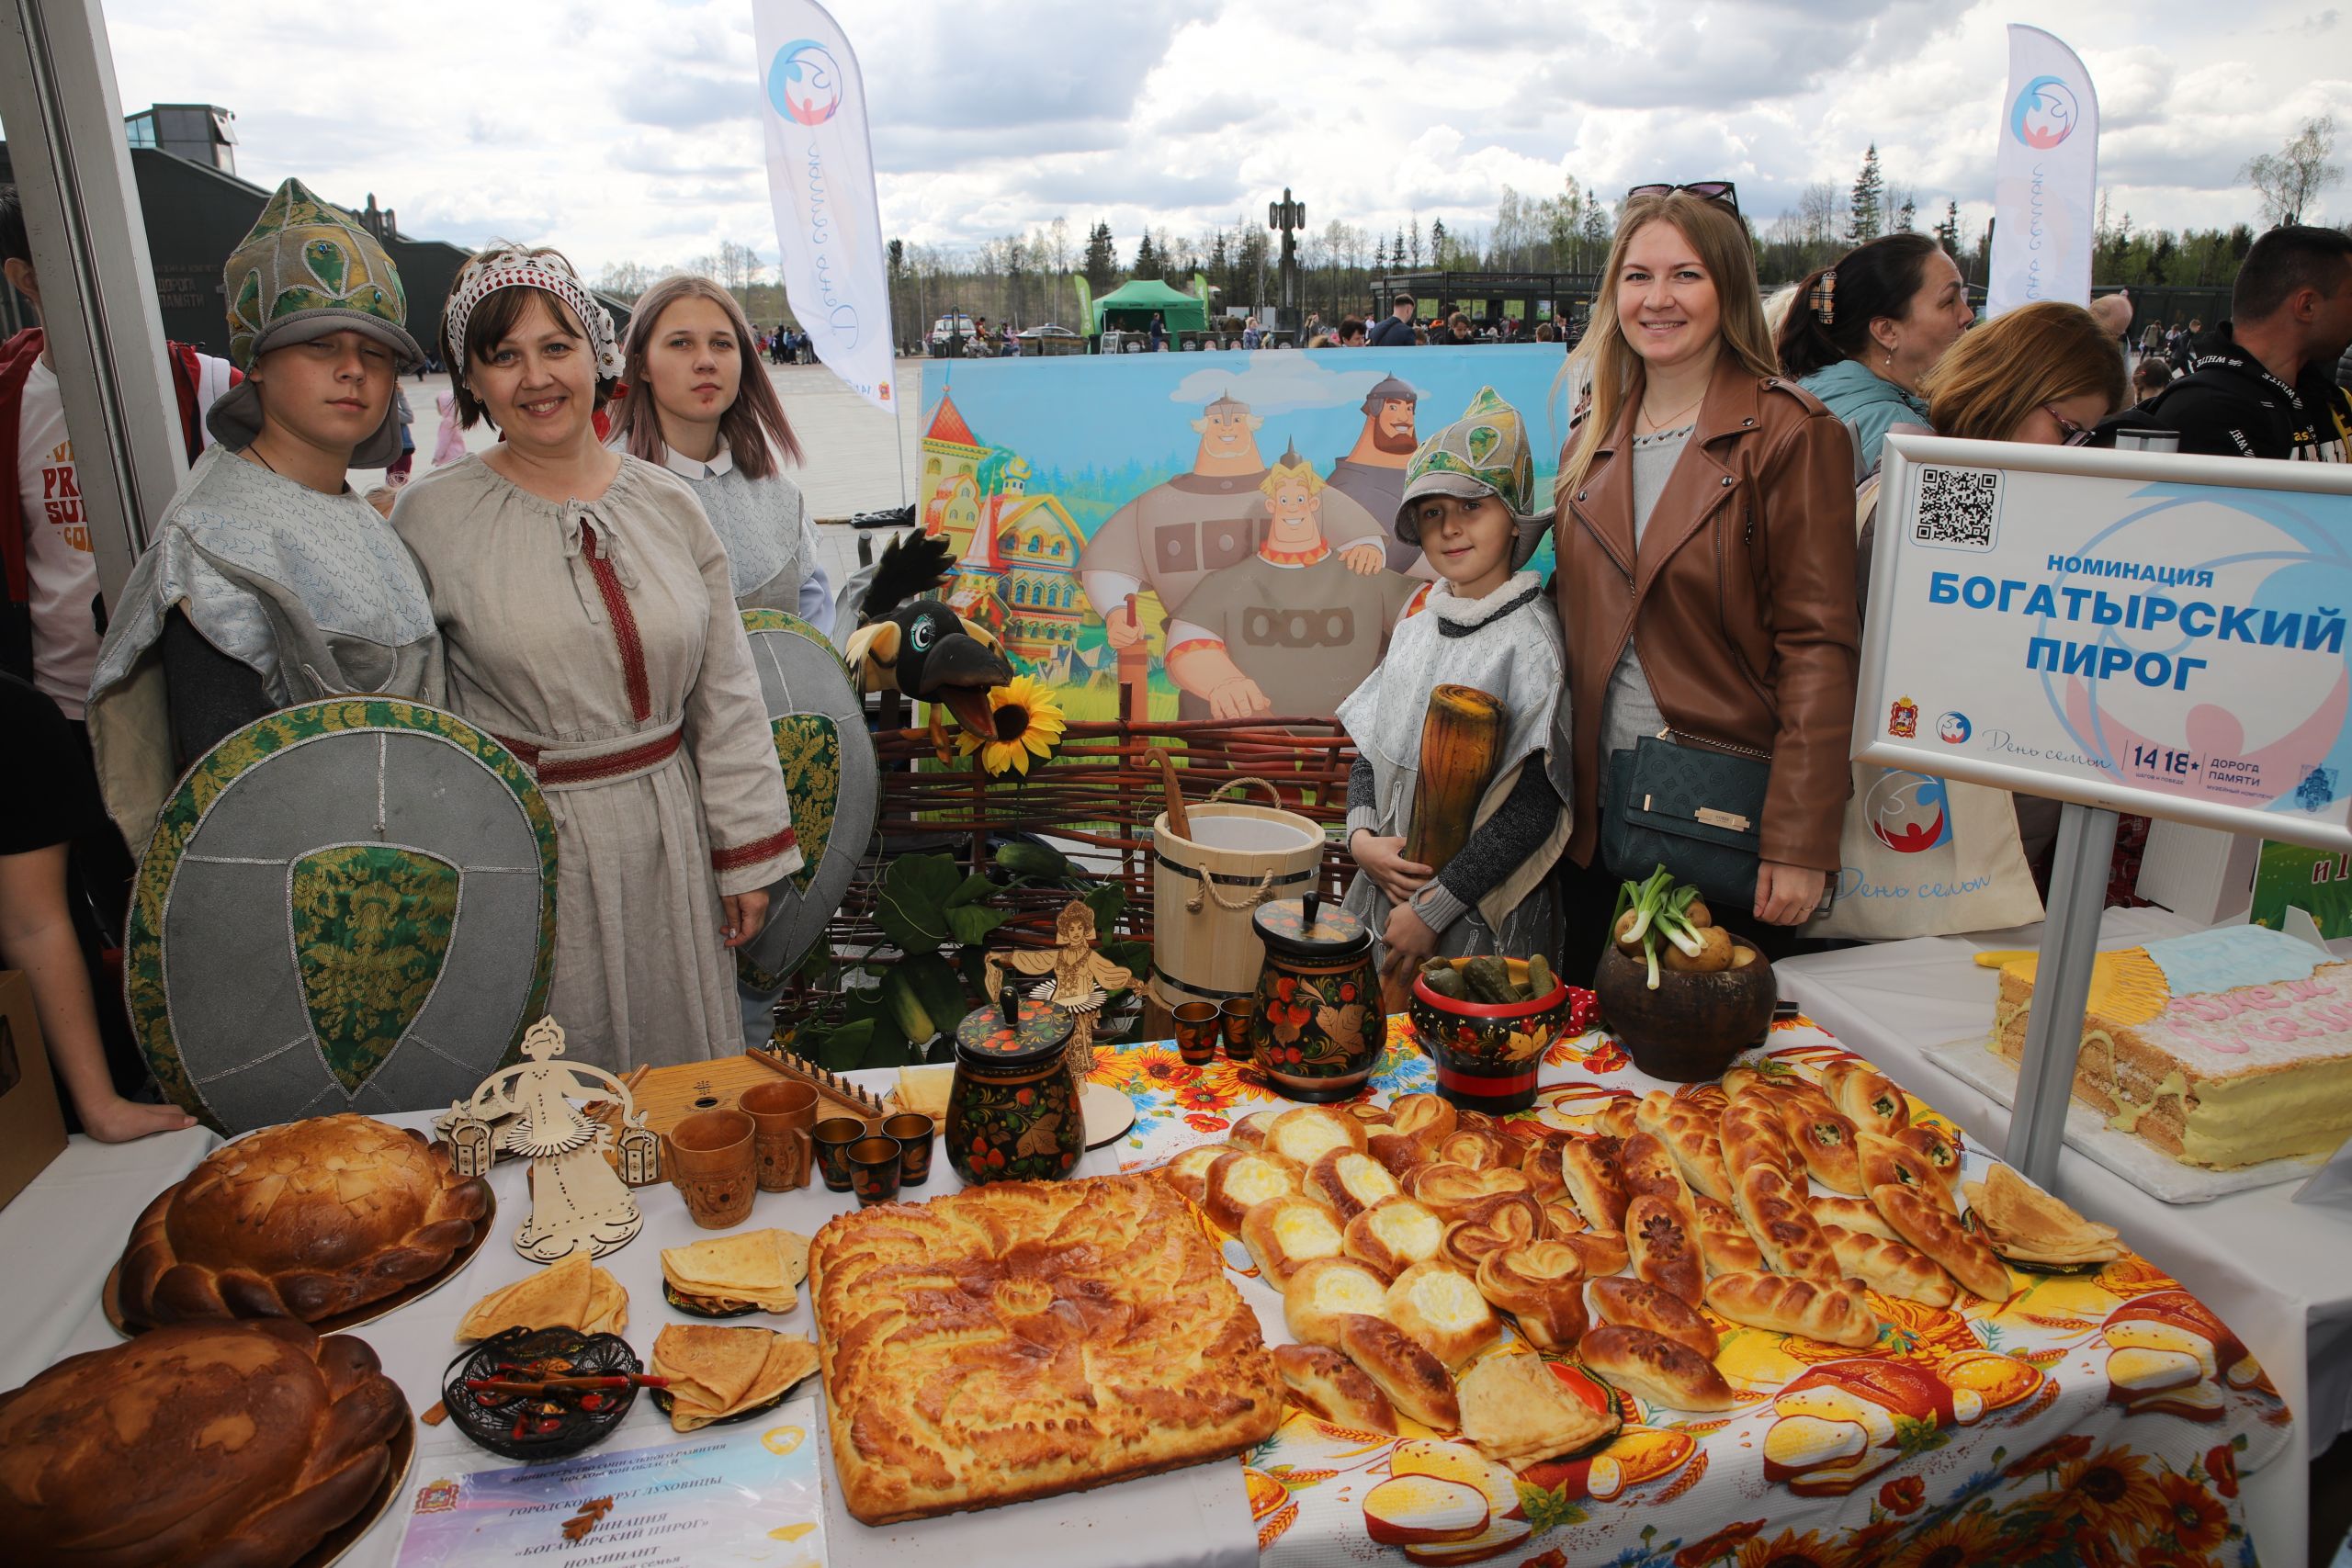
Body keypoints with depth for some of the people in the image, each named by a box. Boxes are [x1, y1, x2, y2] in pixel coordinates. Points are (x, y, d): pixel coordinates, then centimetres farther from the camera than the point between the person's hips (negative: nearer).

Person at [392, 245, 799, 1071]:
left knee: (689, 1095, 13)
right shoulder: (433, 516, -4)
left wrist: (749, 851, 4)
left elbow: (726, 693, 5)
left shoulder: (666, 502, 4)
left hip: (670, 839, 3)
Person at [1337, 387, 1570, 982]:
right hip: (1386, 886, 6)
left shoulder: (1531, 637, -13)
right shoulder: (1415, 629, 8)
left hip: (1480, 911, -6)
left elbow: (1534, 806, -18)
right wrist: (1362, 838, -7)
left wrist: (1433, 909, -18)